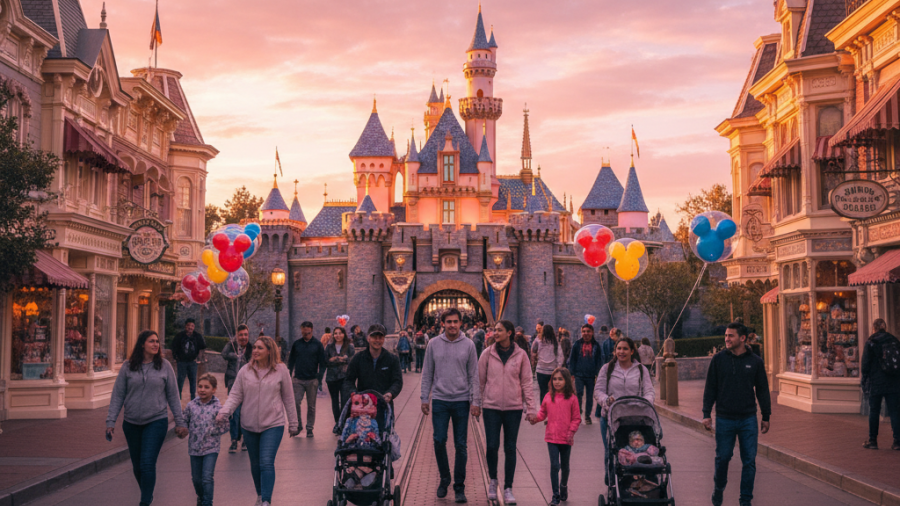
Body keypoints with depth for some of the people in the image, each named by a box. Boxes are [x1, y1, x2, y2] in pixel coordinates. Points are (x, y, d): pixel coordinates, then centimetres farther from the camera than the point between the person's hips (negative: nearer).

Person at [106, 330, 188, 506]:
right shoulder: (128, 367, 0)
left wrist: (180, 422, 3)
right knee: (137, 466, 12)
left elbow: (173, 396, 4)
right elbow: (117, 396, 3)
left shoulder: (164, 366, -1)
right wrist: (110, 421, -3)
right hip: (131, 424, 2)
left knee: (147, 465, -12)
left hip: (156, 422, -2)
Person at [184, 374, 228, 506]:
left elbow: (225, 427, -6)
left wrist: (211, 430, -15)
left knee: (207, 478, -12)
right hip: (194, 448, 3)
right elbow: (184, 422, 10)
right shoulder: (191, 405, -1)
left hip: (211, 448, -3)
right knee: (196, 478, 16)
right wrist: (184, 430, -7)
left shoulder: (218, 407, -8)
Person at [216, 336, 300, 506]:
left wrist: (293, 423, 7)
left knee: (267, 463, -14)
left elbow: (288, 398, 3)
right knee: (255, 464, 15)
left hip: (273, 425, -3)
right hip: (249, 425, 3)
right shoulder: (245, 371, 0)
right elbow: (235, 396, 2)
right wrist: (223, 412, -16)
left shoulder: (281, 370, -4)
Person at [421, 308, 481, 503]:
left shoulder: (468, 345, 0)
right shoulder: (434, 344, 3)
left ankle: (459, 487, 13)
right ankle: (444, 479, 20)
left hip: (462, 401, -1)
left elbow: (474, 376, 1)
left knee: (461, 445, 3)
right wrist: (424, 398, 3)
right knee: (439, 441, -2)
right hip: (440, 400, 1)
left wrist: (475, 401, -3)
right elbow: (427, 374, 6)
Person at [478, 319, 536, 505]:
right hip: (491, 406, 0)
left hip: (514, 407, 0)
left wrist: (530, 407, -1)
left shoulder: (521, 355, 0)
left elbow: (527, 383, 3)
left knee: (510, 448, 5)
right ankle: (493, 480, 24)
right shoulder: (487, 354, 0)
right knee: (491, 446, -2)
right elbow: (480, 380, 5)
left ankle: (508, 488, 15)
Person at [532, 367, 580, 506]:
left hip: (566, 438, 0)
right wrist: (536, 418, -11)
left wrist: (572, 431, -12)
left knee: (565, 466, 16)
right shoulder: (548, 397, 1)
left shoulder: (572, 398, -5)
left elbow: (576, 418, -1)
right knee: (554, 465, -6)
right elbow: (543, 412, 9)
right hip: (552, 437, 0)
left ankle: (563, 487, 41)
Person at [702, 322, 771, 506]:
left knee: (749, 460, 2)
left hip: (748, 419, 1)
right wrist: (706, 414, 0)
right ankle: (719, 488, 33)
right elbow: (710, 388, 3)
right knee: (722, 457, 9)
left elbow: (763, 390, 9)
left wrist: (766, 417, 9)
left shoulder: (755, 362, 1)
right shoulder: (718, 359, -1)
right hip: (724, 419, 0)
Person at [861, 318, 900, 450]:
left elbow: (865, 364, -7)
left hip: (876, 383, -3)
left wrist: (864, 381, 3)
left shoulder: (871, 343, -7)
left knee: (874, 412, 5)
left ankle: (872, 441, 9)